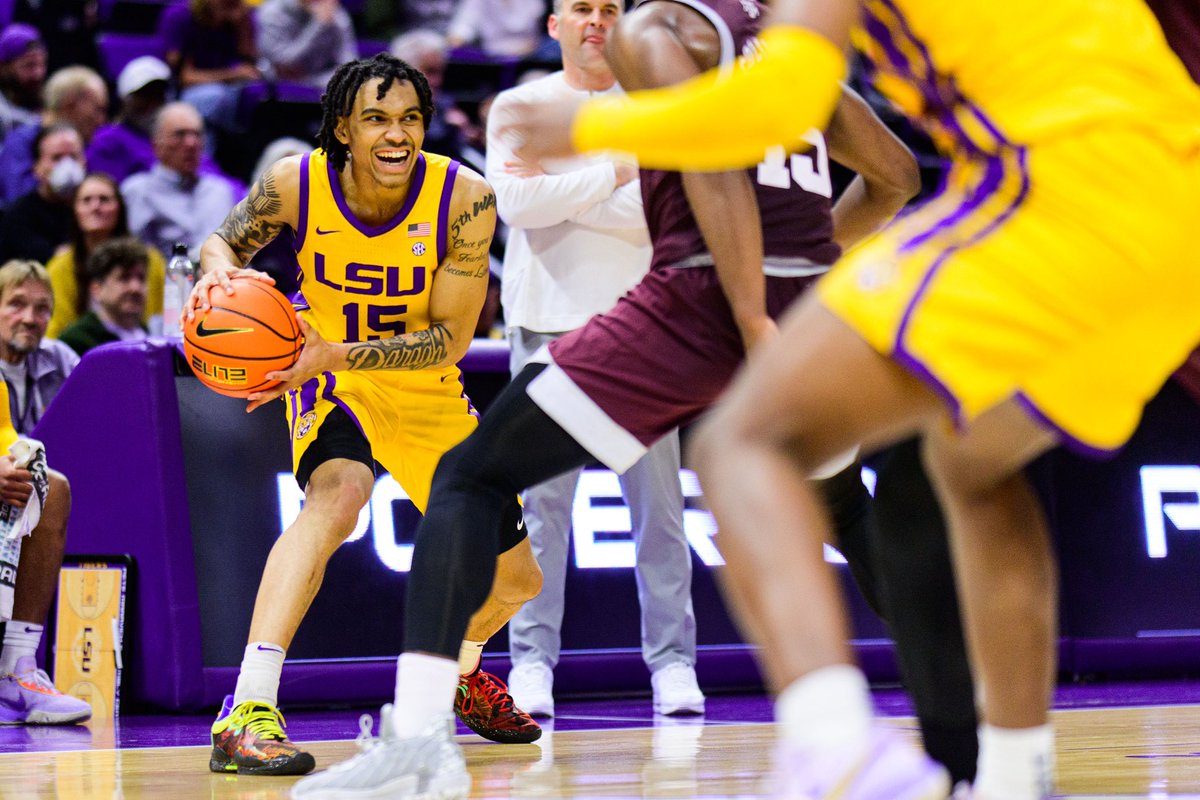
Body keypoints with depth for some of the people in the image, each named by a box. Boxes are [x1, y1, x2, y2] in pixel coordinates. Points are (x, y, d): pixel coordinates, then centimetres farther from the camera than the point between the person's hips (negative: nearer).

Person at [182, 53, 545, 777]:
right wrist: (219, 269, -27)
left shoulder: (465, 200, -24)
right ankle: (247, 713, -45)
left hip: (428, 393, 3)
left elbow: (449, 339, -25)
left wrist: (336, 354, -38)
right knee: (338, 493, -37)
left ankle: (460, 670, 49)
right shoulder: (295, 184, -22)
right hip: (326, 374, -3)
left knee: (515, 578, 11)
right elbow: (224, 240, -2)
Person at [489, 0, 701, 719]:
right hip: (551, 323, -1)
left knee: (659, 502, 1)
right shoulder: (520, 106, 6)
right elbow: (515, 203, -10)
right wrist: (614, 176, -12)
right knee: (543, 501, -2)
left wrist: (559, 189, -9)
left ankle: (674, 661, 5)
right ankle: (532, 661, 2)